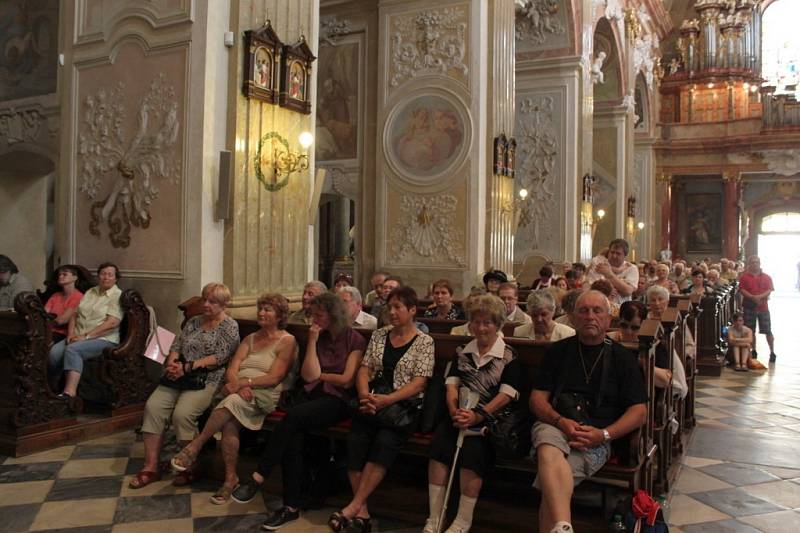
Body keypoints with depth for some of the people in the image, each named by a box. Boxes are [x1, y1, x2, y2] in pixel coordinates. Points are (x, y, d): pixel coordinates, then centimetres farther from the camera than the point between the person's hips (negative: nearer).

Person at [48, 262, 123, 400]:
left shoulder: (118, 296, -3)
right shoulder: (90, 292, 19)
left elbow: (112, 323, -15)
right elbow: (75, 314, 16)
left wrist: (86, 336, -18)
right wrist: (71, 334, -2)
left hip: (103, 339, -6)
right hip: (79, 337, 6)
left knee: (73, 349, -33)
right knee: (54, 351, -21)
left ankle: (69, 392, -38)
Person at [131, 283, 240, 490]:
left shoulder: (229, 326, 0)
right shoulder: (193, 322, 20)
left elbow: (220, 357, -11)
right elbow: (176, 345, 15)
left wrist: (188, 367, -16)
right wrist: (172, 363, -7)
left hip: (206, 380, -6)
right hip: (179, 377, 6)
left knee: (182, 413, -28)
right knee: (153, 406, -17)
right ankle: (151, 467, -11)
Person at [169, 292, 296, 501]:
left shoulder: (287, 340, 4)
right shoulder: (250, 339, 23)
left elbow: (274, 378, -7)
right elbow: (231, 370, 9)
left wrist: (244, 382, -17)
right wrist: (237, 385, -13)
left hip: (266, 395, -5)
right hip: (241, 391, 5)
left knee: (232, 402, -35)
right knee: (228, 422, -28)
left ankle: (194, 447, -24)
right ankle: (230, 478, -20)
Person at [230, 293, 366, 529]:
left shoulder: (355, 340, 1)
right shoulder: (319, 337, 16)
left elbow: (346, 380, -6)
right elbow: (308, 376, 3)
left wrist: (320, 375, 5)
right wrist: (312, 341, -1)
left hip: (337, 399, -4)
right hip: (312, 394, 5)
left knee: (293, 416, -31)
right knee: (292, 436, -26)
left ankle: (258, 477, -23)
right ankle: (292, 506, -21)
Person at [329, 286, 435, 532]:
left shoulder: (424, 342, 3)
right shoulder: (379, 335, 17)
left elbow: (418, 383, -5)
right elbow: (364, 370, 13)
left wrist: (387, 400, -17)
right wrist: (365, 395, -8)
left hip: (404, 406, -3)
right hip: (373, 403, 4)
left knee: (383, 443, -31)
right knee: (355, 443, -24)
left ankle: (354, 506, -20)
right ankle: (362, 512, -17)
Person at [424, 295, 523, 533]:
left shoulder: (509, 357, 3)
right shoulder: (462, 352, 18)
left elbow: (506, 394, -6)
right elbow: (452, 384, 10)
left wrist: (477, 415, -17)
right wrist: (454, 410, -11)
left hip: (491, 419, -3)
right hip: (461, 415, 4)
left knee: (473, 448, -31)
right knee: (439, 441, -25)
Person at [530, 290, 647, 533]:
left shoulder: (622, 358, 15)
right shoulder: (558, 351, 18)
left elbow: (639, 412, 9)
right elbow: (537, 398, 13)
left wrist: (604, 434, -8)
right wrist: (561, 421, -9)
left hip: (596, 439, 0)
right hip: (554, 425, 1)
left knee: (551, 483, -33)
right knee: (550, 453, -39)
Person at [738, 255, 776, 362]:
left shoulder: (766, 277, 6)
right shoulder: (744, 276, 2)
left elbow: (770, 290, -2)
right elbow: (742, 290, -6)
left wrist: (761, 296, -20)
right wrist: (753, 297, -19)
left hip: (763, 306, 0)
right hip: (749, 306, 0)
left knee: (768, 331, 0)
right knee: (750, 331, 7)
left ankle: (772, 352, 9)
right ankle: (753, 351, 20)